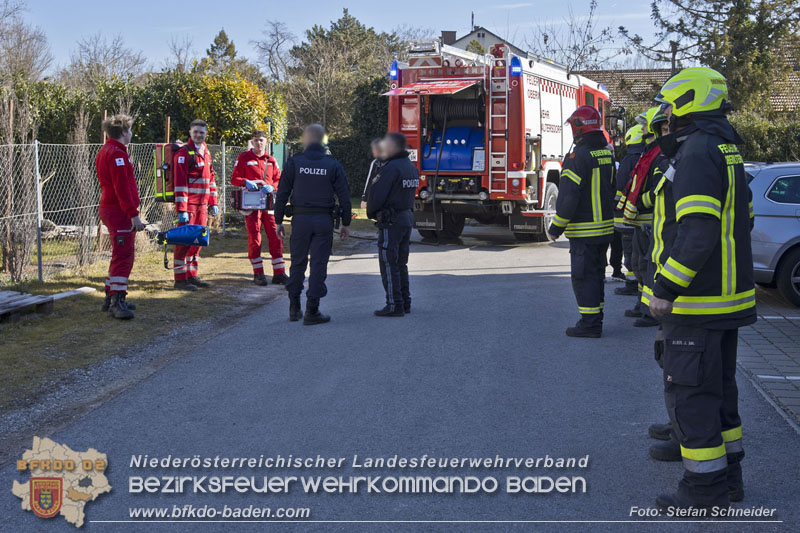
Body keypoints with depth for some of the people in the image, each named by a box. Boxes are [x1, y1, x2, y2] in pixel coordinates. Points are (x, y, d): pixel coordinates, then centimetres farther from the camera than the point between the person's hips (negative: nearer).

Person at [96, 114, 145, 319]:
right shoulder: (117, 154, -15)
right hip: (120, 212, -11)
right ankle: (117, 302, -15)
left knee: (122, 255, 18)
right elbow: (122, 188, -21)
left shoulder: (104, 152, 18)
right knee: (123, 256, -12)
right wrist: (134, 214, -23)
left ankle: (112, 298, 24)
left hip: (109, 209, 11)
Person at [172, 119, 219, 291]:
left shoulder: (206, 152, 15)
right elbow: (180, 183, -16)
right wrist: (181, 210, -20)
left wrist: (213, 203, 17)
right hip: (188, 204, -8)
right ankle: (180, 279, 0)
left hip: (202, 204, 8)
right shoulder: (184, 153, -10)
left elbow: (211, 179, 22)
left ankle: (191, 275, 21)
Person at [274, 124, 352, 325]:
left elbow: (282, 194, 0)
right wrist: (346, 224, 7)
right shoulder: (333, 165, 2)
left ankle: (294, 308, 15)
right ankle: (312, 312, 2)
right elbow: (344, 197, 0)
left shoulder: (294, 162, 0)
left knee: (298, 263, 11)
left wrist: (279, 221, 7)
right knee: (318, 264, 2)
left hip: (300, 218, 0)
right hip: (324, 221, 0)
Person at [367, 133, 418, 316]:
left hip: (391, 222, -9)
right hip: (407, 218, 9)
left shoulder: (391, 168, -16)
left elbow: (377, 195, -18)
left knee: (389, 264, -4)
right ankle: (405, 303, 19)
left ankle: (394, 305, -4)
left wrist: (370, 212, 1)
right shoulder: (411, 167, 12)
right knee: (400, 264, 15)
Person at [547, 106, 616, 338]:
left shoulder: (578, 157, -18)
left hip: (584, 231, -9)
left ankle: (590, 323, -2)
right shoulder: (607, 155, 10)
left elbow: (568, 196, -20)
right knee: (596, 273, 15)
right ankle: (596, 320, 22)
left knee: (583, 276, -3)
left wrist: (556, 227, -12)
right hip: (605, 227, 9)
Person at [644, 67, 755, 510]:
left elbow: (697, 229, -27)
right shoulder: (726, 149, 15)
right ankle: (728, 477, 28)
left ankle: (706, 491, 4)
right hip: (727, 295, 10)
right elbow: (739, 221, 22)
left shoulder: (697, 151, -17)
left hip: (696, 302, -10)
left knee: (689, 393, -2)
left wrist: (665, 288, -23)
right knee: (718, 387, 18)